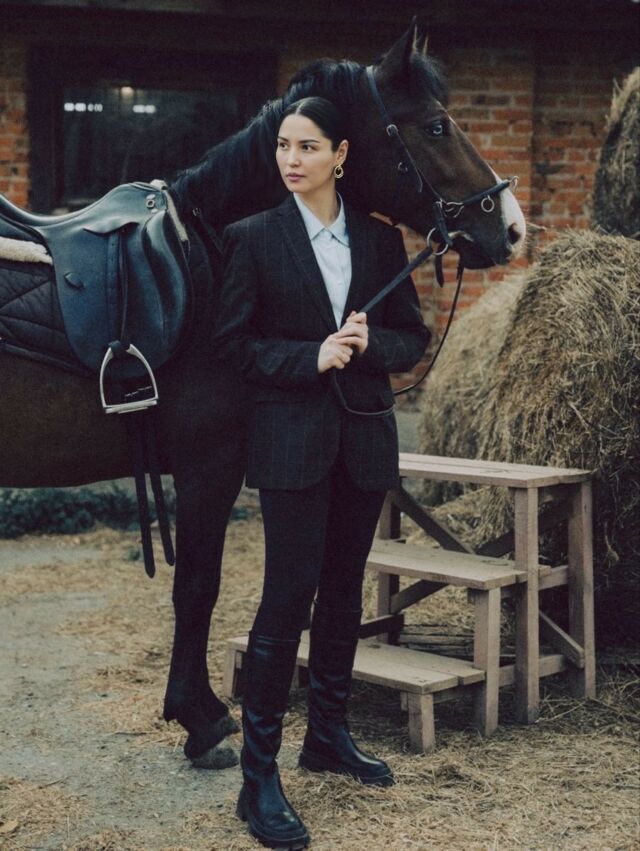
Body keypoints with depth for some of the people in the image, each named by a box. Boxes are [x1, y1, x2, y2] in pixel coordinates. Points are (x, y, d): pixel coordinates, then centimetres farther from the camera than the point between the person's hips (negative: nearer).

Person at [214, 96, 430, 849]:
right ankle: (258, 777, -1)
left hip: (364, 437, 4)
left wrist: (370, 344, -13)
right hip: (293, 438, -4)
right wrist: (311, 356, -17)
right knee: (288, 598, -8)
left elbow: (413, 337, 8)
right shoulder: (253, 237, -3)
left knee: (343, 593, 15)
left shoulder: (381, 239, 6)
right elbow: (233, 341, -4)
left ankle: (328, 735, 32)